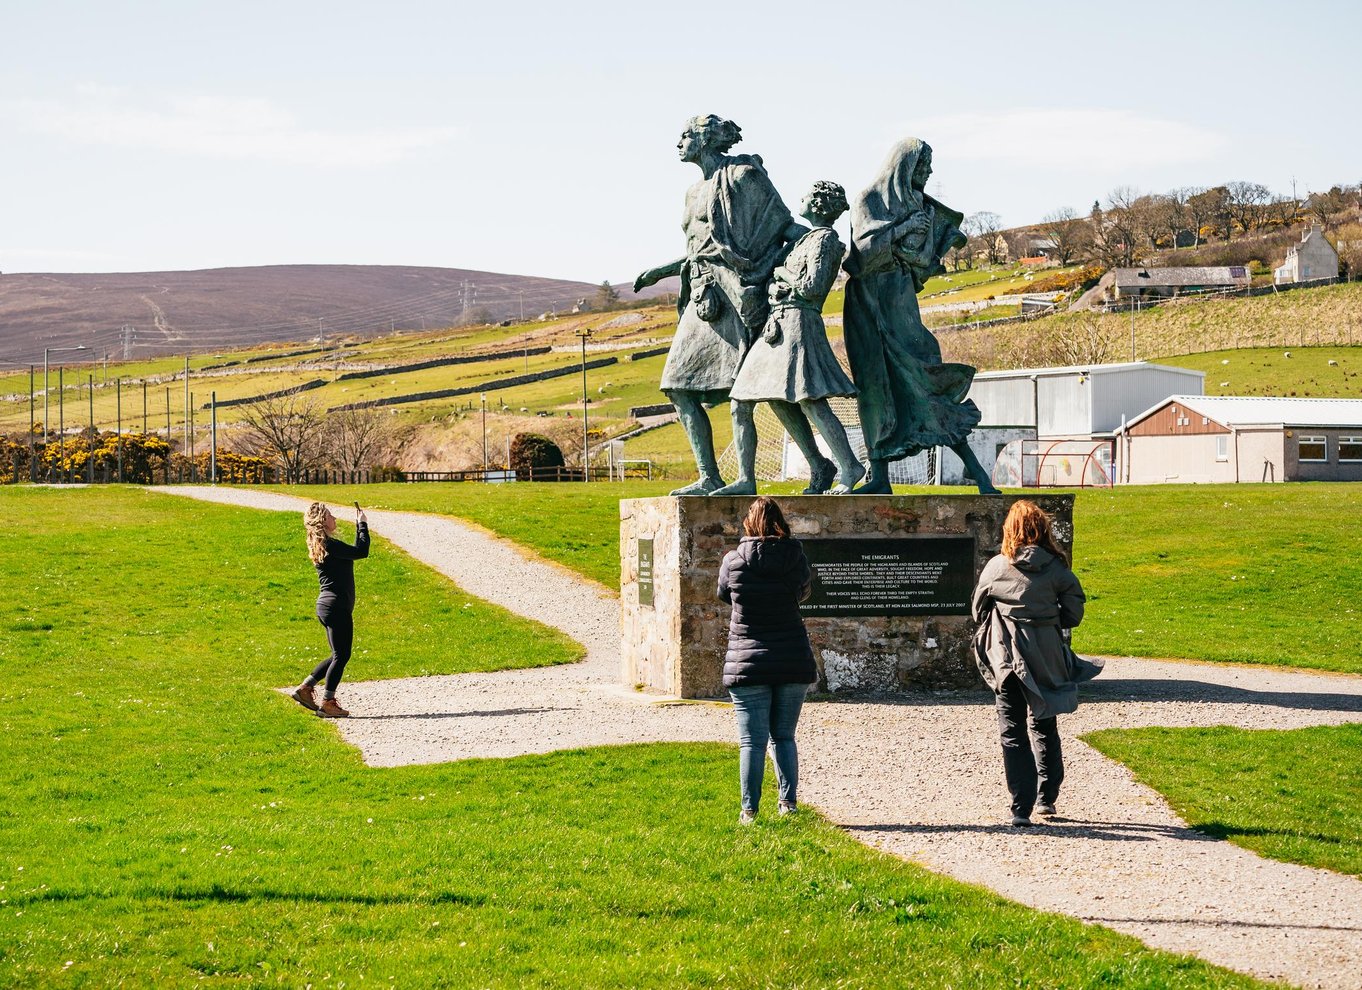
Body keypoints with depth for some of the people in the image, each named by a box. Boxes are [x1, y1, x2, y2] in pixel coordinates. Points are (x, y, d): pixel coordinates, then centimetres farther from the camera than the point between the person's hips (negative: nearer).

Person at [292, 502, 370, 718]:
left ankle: (305, 688, 18)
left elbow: (354, 551, 23)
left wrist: (359, 524, 21)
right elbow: (362, 552, -18)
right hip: (336, 607, -10)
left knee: (339, 655, 17)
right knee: (341, 656, -2)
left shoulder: (322, 545, 15)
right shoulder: (328, 545, -16)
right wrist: (363, 524, -7)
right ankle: (327, 704, 1)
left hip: (328, 606, 10)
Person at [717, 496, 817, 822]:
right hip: (793, 661, 2)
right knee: (784, 736, 15)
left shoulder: (733, 561, -6)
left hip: (747, 662, -2)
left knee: (752, 740, 1)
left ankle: (749, 810, -1)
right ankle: (789, 802, 10)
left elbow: (724, 595, 13)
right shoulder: (796, 558, -4)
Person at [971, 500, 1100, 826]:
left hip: (1007, 658, -2)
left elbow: (979, 611, 5)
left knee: (1012, 732, 2)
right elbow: (1074, 613, -1)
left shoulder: (997, 567, -7)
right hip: (1046, 658, 2)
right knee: (1045, 726, 19)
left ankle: (1021, 808, -6)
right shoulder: (1057, 568, -5)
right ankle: (1046, 798, 25)